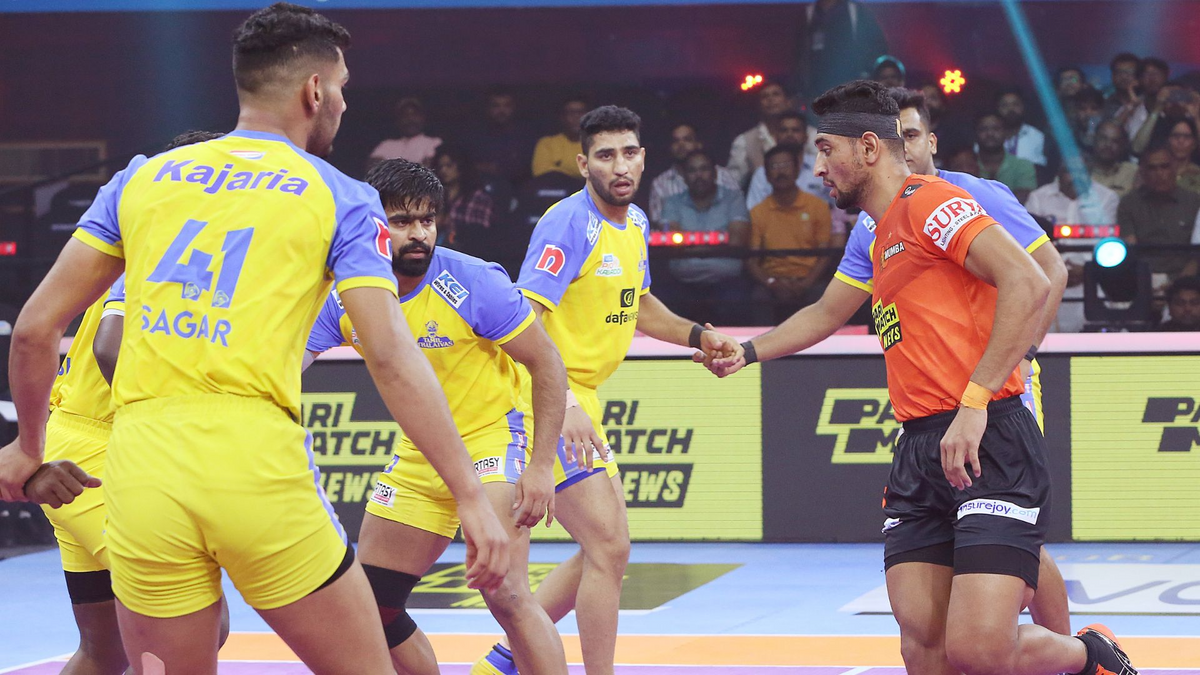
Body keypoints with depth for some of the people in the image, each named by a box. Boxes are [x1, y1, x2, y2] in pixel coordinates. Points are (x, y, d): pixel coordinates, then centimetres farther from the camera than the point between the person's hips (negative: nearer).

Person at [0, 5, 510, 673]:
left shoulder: (141, 179, 16)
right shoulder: (341, 198, 7)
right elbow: (391, 354, -3)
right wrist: (472, 496, -3)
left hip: (140, 466, 3)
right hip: (258, 462, -3)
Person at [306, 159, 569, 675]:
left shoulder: (473, 284, -21)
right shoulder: (344, 297, -8)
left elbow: (548, 365, -15)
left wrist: (541, 466, -21)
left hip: (492, 436, -6)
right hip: (419, 454, 6)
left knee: (504, 593, -26)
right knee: (371, 606, 6)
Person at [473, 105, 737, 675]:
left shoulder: (634, 223, 11)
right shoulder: (569, 223, -17)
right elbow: (526, 320, -25)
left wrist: (698, 336, 15)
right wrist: (562, 404, -35)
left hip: (581, 400, 10)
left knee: (605, 552, 14)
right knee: (609, 548, -13)